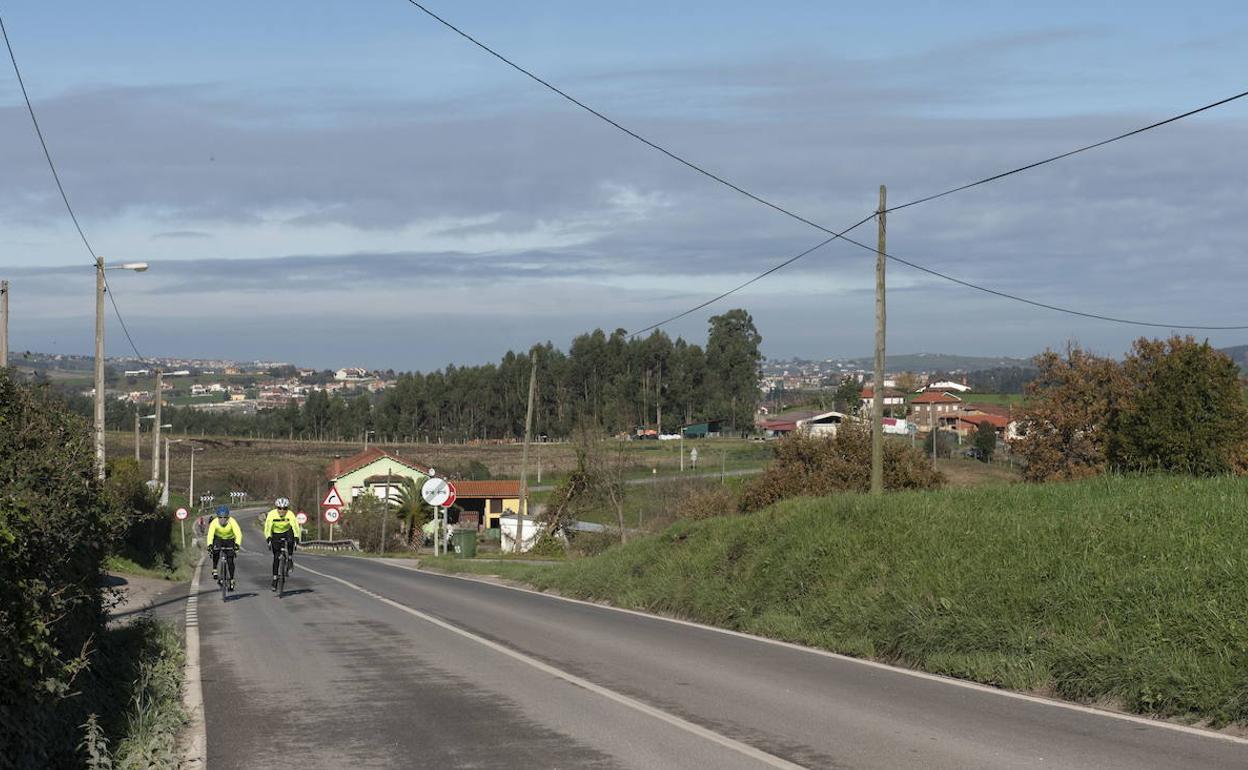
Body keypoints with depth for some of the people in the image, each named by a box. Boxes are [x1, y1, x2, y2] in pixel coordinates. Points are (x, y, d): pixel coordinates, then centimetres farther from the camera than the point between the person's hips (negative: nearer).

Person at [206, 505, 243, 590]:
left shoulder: (232, 521, -31)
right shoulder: (214, 522, -29)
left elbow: (238, 534, -40)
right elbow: (210, 534, -40)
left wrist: (237, 544, -57)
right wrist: (209, 545, -57)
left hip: (230, 540, 0)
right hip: (218, 539, 0)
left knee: (230, 561, -8)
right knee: (216, 551, -32)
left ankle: (232, 579, 9)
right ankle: (214, 570, -16)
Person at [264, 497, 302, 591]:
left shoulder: (290, 514, -25)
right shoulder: (272, 514, -25)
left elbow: (295, 526, -32)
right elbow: (268, 527, -28)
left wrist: (296, 537, -47)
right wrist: (268, 538, -43)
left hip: (287, 532, 0)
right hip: (276, 534, 0)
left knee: (290, 542, -37)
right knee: (276, 558, -4)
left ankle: (291, 560, -10)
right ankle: (274, 582, 3)